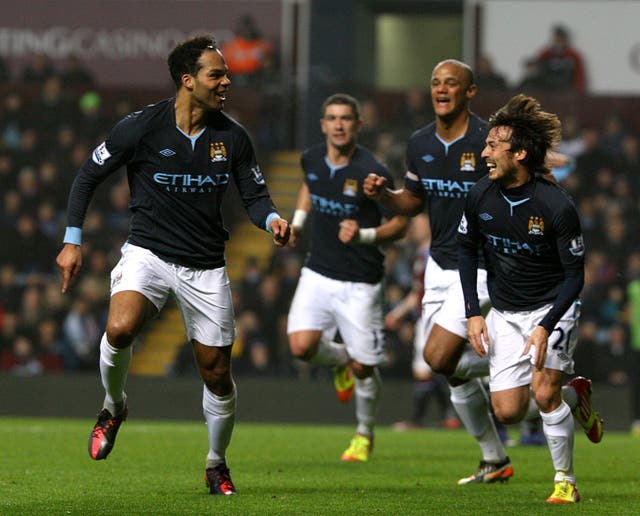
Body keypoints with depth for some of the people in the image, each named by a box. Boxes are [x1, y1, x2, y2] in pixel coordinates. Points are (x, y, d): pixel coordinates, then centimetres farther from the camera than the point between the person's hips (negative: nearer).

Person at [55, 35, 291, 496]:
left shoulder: (232, 137, -2)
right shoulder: (141, 127, -10)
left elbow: (255, 194, 7)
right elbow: (89, 175, 1)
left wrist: (272, 220, -16)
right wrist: (73, 240, -2)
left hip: (206, 267, 3)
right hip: (148, 252, -3)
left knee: (217, 374, 3)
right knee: (120, 329, -31)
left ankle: (217, 465, 27)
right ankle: (114, 408, 0)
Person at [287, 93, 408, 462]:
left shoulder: (373, 173, -17)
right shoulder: (312, 159, 0)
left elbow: (400, 223, -10)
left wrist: (364, 235, -26)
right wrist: (297, 220, 13)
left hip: (360, 283, -4)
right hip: (318, 273, 4)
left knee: (363, 368, 1)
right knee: (302, 346, -16)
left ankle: (365, 435, 28)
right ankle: (341, 361, 20)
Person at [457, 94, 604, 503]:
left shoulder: (556, 205, -23)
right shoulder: (481, 196, -10)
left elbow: (575, 274, -16)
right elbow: (468, 250, 7)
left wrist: (546, 327, -25)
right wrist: (473, 313, 0)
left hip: (552, 307, -5)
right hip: (505, 313, 5)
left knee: (544, 392, -21)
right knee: (509, 411, -3)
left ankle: (566, 481, -1)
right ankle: (575, 396, 28)